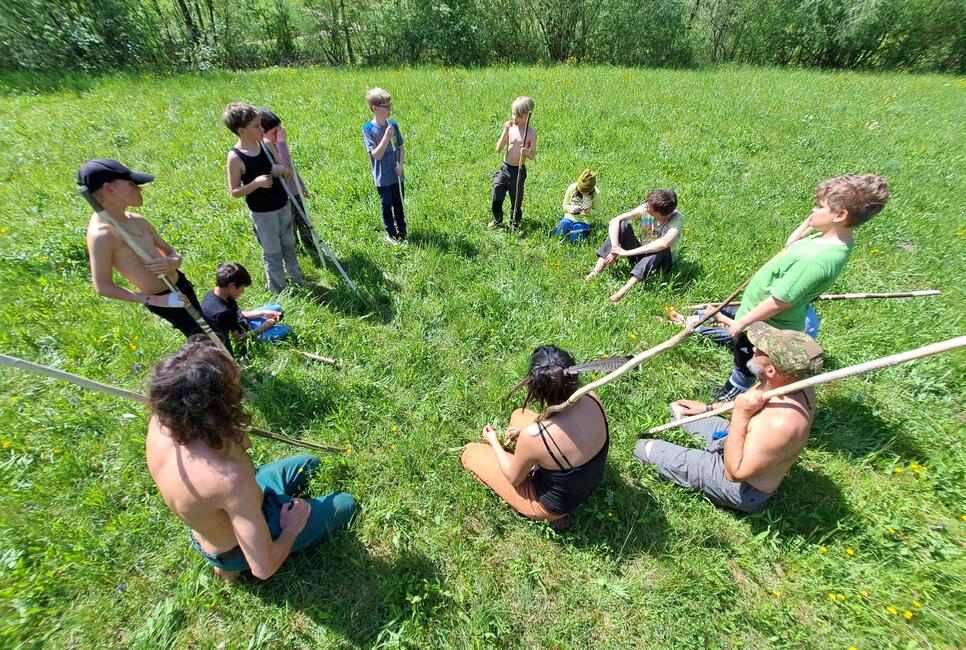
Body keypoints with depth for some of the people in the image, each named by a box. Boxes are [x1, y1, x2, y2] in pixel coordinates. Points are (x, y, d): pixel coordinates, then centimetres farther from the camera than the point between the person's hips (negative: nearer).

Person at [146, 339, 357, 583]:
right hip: (232, 551, -6)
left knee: (308, 463, 21)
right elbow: (263, 569, -35)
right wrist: (292, 529, -15)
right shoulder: (230, 476, -46)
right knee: (345, 504, 10)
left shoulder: (160, 422, -26)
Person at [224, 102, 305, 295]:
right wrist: (256, 182, -31)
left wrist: (282, 169, -18)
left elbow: (288, 172, 5)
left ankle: (296, 276, 43)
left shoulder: (267, 145, -2)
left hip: (283, 205, 6)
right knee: (273, 252, 7)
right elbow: (234, 192, -15)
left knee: (289, 245, 21)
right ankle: (279, 291, 23)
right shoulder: (235, 157, -18)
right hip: (262, 213, -6)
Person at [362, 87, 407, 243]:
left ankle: (402, 231, 31)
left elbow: (401, 147, 7)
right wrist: (387, 136, -28)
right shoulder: (368, 129, -13)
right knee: (387, 206, 9)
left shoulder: (393, 124, 1)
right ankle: (391, 233, 25)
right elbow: (376, 155, -20)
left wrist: (400, 165, -9)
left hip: (397, 175, 4)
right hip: (383, 177, -4)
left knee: (399, 204, 16)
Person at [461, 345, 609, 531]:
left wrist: (494, 442, 0)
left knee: (470, 452, 6)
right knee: (518, 415, 18)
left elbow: (514, 478, -16)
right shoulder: (591, 399, -24)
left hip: (554, 505, -6)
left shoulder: (534, 436, -39)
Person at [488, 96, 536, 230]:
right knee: (497, 196, 8)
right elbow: (498, 148, -4)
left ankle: (514, 224, 29)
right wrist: (505, 131, -13)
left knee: (516, 200, 8)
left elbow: (533, 156, -7)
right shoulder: (510, 128, 0)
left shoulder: (531, 133, -9)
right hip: (504, 168, 3)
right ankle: (497, 220, 31)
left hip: (518, 171, -3)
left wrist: (527, 152, -29)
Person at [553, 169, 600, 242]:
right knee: (559, 235, -16)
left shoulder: (595, 194, -13)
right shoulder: (571, 188, -12)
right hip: (569, 217, 2)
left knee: (575, 239, -19)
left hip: (584, 220, -2)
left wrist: (589, 211, -27)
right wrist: (572, 208, -25)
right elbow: (565, 205, -3)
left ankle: (586, 230, 14)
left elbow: (597, 211, -4)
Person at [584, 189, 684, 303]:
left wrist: (627, 252, -41)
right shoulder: (645, 209, -14)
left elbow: (663, 243, -42)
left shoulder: (677, 219, -24)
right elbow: (615, 220, -19)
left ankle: (626, 289, -47)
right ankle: (595, 272, -28)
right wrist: (615, 248, -32)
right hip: (641, 255, 3)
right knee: (623, 224, -19)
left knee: (662, 248, -38)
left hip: (662, 261, -3)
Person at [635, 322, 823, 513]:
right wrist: (708, 407, 13)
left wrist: (740, 414, -36)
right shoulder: (795, 384, -15)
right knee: (676, 408, 19)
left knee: (644, 448, -10)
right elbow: (750, 404, 9)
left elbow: (735, 473, -31)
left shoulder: (781, 422, -42)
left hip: (742, 488, -8)